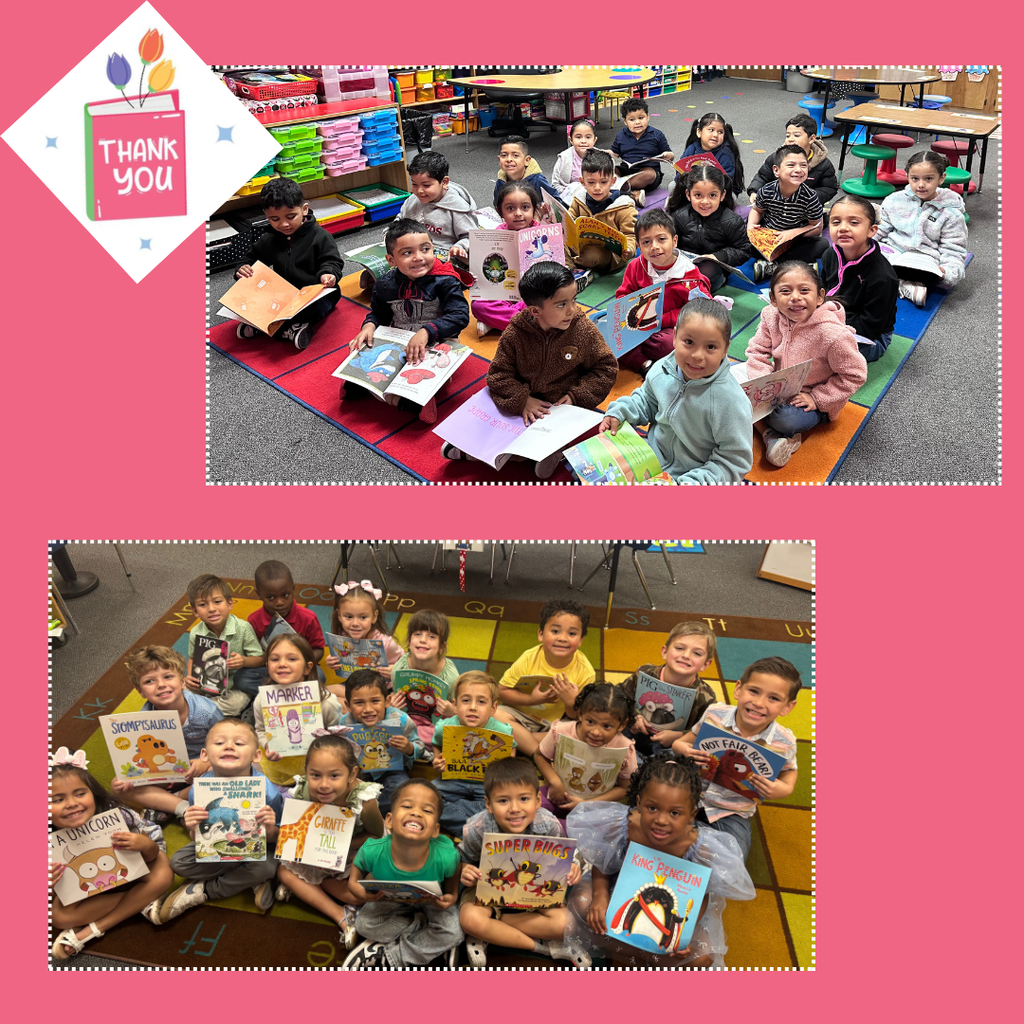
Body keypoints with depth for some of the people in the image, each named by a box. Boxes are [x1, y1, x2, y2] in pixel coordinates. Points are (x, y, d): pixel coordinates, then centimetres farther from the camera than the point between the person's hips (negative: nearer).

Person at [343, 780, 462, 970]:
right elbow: (354, 881, -14)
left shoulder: (446, 856, -36)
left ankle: (385, 956, -4)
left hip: (432, 902, -1)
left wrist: (452, 897, -28)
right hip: (390, 899, 1)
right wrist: (363, 894, -35)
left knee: (453, 932, -22)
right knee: (364, 924, -21)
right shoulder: (373, 852, -35)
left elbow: (453, 872, -10)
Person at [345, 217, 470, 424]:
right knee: (360, 350, -9)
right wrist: (369, 326, -10)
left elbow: (460, 316, -22)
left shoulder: (445, 282, -14)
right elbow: (378, 313, 14)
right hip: (397, 344, 4)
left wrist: (426, 332, -34)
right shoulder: (385, 285, -2)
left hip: (435, 344, -4)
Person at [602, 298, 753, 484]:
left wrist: (696, 482, -29)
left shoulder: (731, 401, -26)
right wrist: (620, 412, -1)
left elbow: (736, 460, -19)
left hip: (691, 476, -5)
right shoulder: (662, 370, -8)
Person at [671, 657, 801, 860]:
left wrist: (785, 789, -14)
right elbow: (692, 738, 5)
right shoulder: (714, 714, -13)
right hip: (692, 793, 0)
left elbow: (789, 770, 8)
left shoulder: (784, 743, -14)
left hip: (733, 814, 0)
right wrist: (682, 748, -17)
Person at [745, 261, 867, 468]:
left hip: (815, 401, -6)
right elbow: (758, 351, -3)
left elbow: (854, 375, -19)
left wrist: (816, 398, -21)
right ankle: (768, 434, -13)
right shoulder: (771, 316, -13)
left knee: (785, 419, -36)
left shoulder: (834, 334, -29)